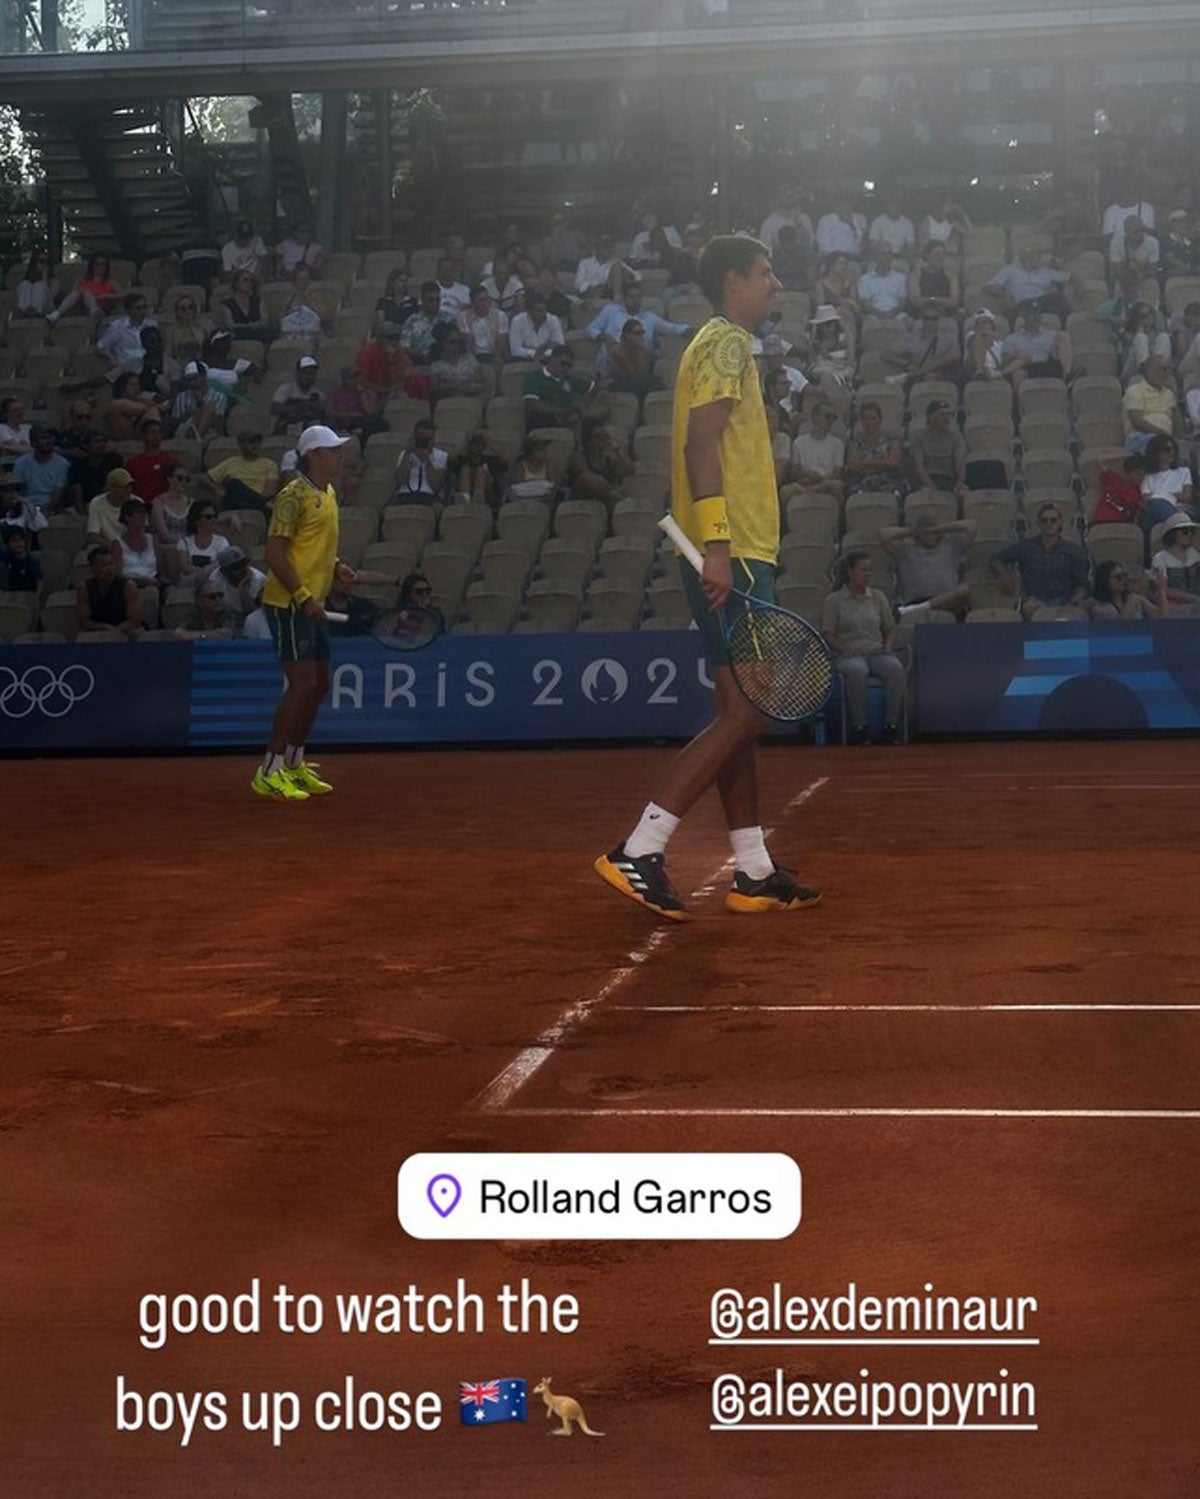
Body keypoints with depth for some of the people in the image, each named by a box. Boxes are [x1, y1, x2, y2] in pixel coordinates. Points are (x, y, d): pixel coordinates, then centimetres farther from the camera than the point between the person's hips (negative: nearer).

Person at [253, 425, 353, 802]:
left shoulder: (329, 494, 15)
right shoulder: (294, 496, -14)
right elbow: (275, 553, -18)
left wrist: (336, 567, 8)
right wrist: (304, 596, -22)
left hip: (312, 605, 10)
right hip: (288, 603, -10)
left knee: (319, 685, 12)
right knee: (303, 685, -12)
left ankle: (294, 764, 23)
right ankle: (269, 773, -7)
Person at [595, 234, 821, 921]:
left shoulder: (730, 346, 23)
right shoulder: (725, 344, -8)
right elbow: (700, 444, -19)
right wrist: (716, 544, -27)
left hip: (737, 555, 10)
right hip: (733, 555, -10)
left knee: (742, 715, 10)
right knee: (744, 713, -12)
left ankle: (755, 873, 14)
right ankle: (639, 850, -14)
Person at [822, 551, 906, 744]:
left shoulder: (878, 597, 18)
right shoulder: (834, 600, 7)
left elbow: (889, 627, 24)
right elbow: (828, 634, 3)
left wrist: (887, 645, 4)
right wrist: (844, 649, -14)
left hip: (877, 653, 3)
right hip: (849, 655, -3)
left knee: (896, 668, -32)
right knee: (856, 671, -40)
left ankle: (891, 724, -25)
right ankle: (859, 726, -31)